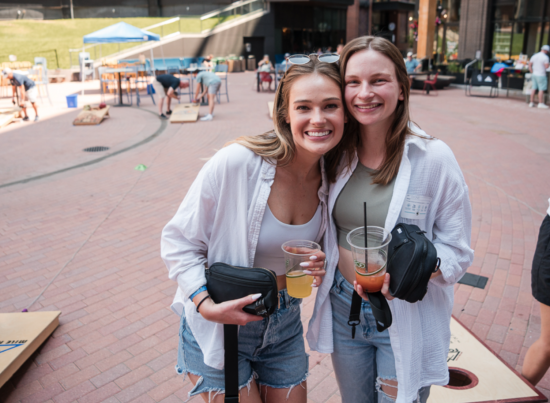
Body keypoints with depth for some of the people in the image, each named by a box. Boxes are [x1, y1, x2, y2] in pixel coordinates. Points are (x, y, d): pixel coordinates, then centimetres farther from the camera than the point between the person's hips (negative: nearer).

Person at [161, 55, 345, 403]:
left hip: (284, 325, 5)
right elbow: (178, 242, -15)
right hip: (217, 329, -5)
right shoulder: (236, 163, -25)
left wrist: (319, 265, -11)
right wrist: (207, 304, -26)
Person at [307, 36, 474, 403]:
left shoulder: (433, 158, -15)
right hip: (343, 310, 4)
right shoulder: (335, 155, -4)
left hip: (407, 317, -3)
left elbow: (457, 251, -11)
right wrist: (346, 263, -10)